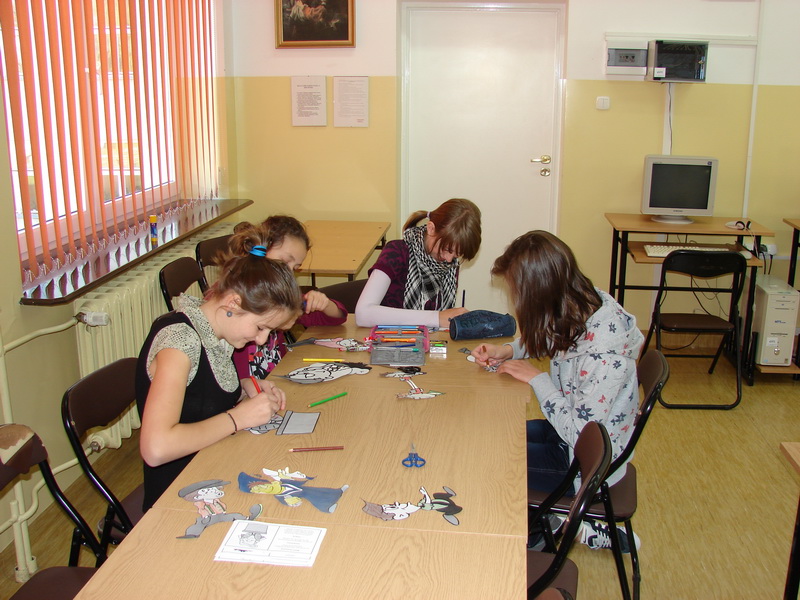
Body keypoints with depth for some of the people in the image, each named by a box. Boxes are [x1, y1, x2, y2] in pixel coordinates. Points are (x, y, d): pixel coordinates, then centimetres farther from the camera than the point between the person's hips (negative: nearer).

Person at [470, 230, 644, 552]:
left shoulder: (603, 351, -35)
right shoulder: (584, 302, -12)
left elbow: (578, 434, -28)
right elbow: (548, 342, 10)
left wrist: (536, 378, -21)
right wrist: (508, 351, -6)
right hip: (571, 429, 8)